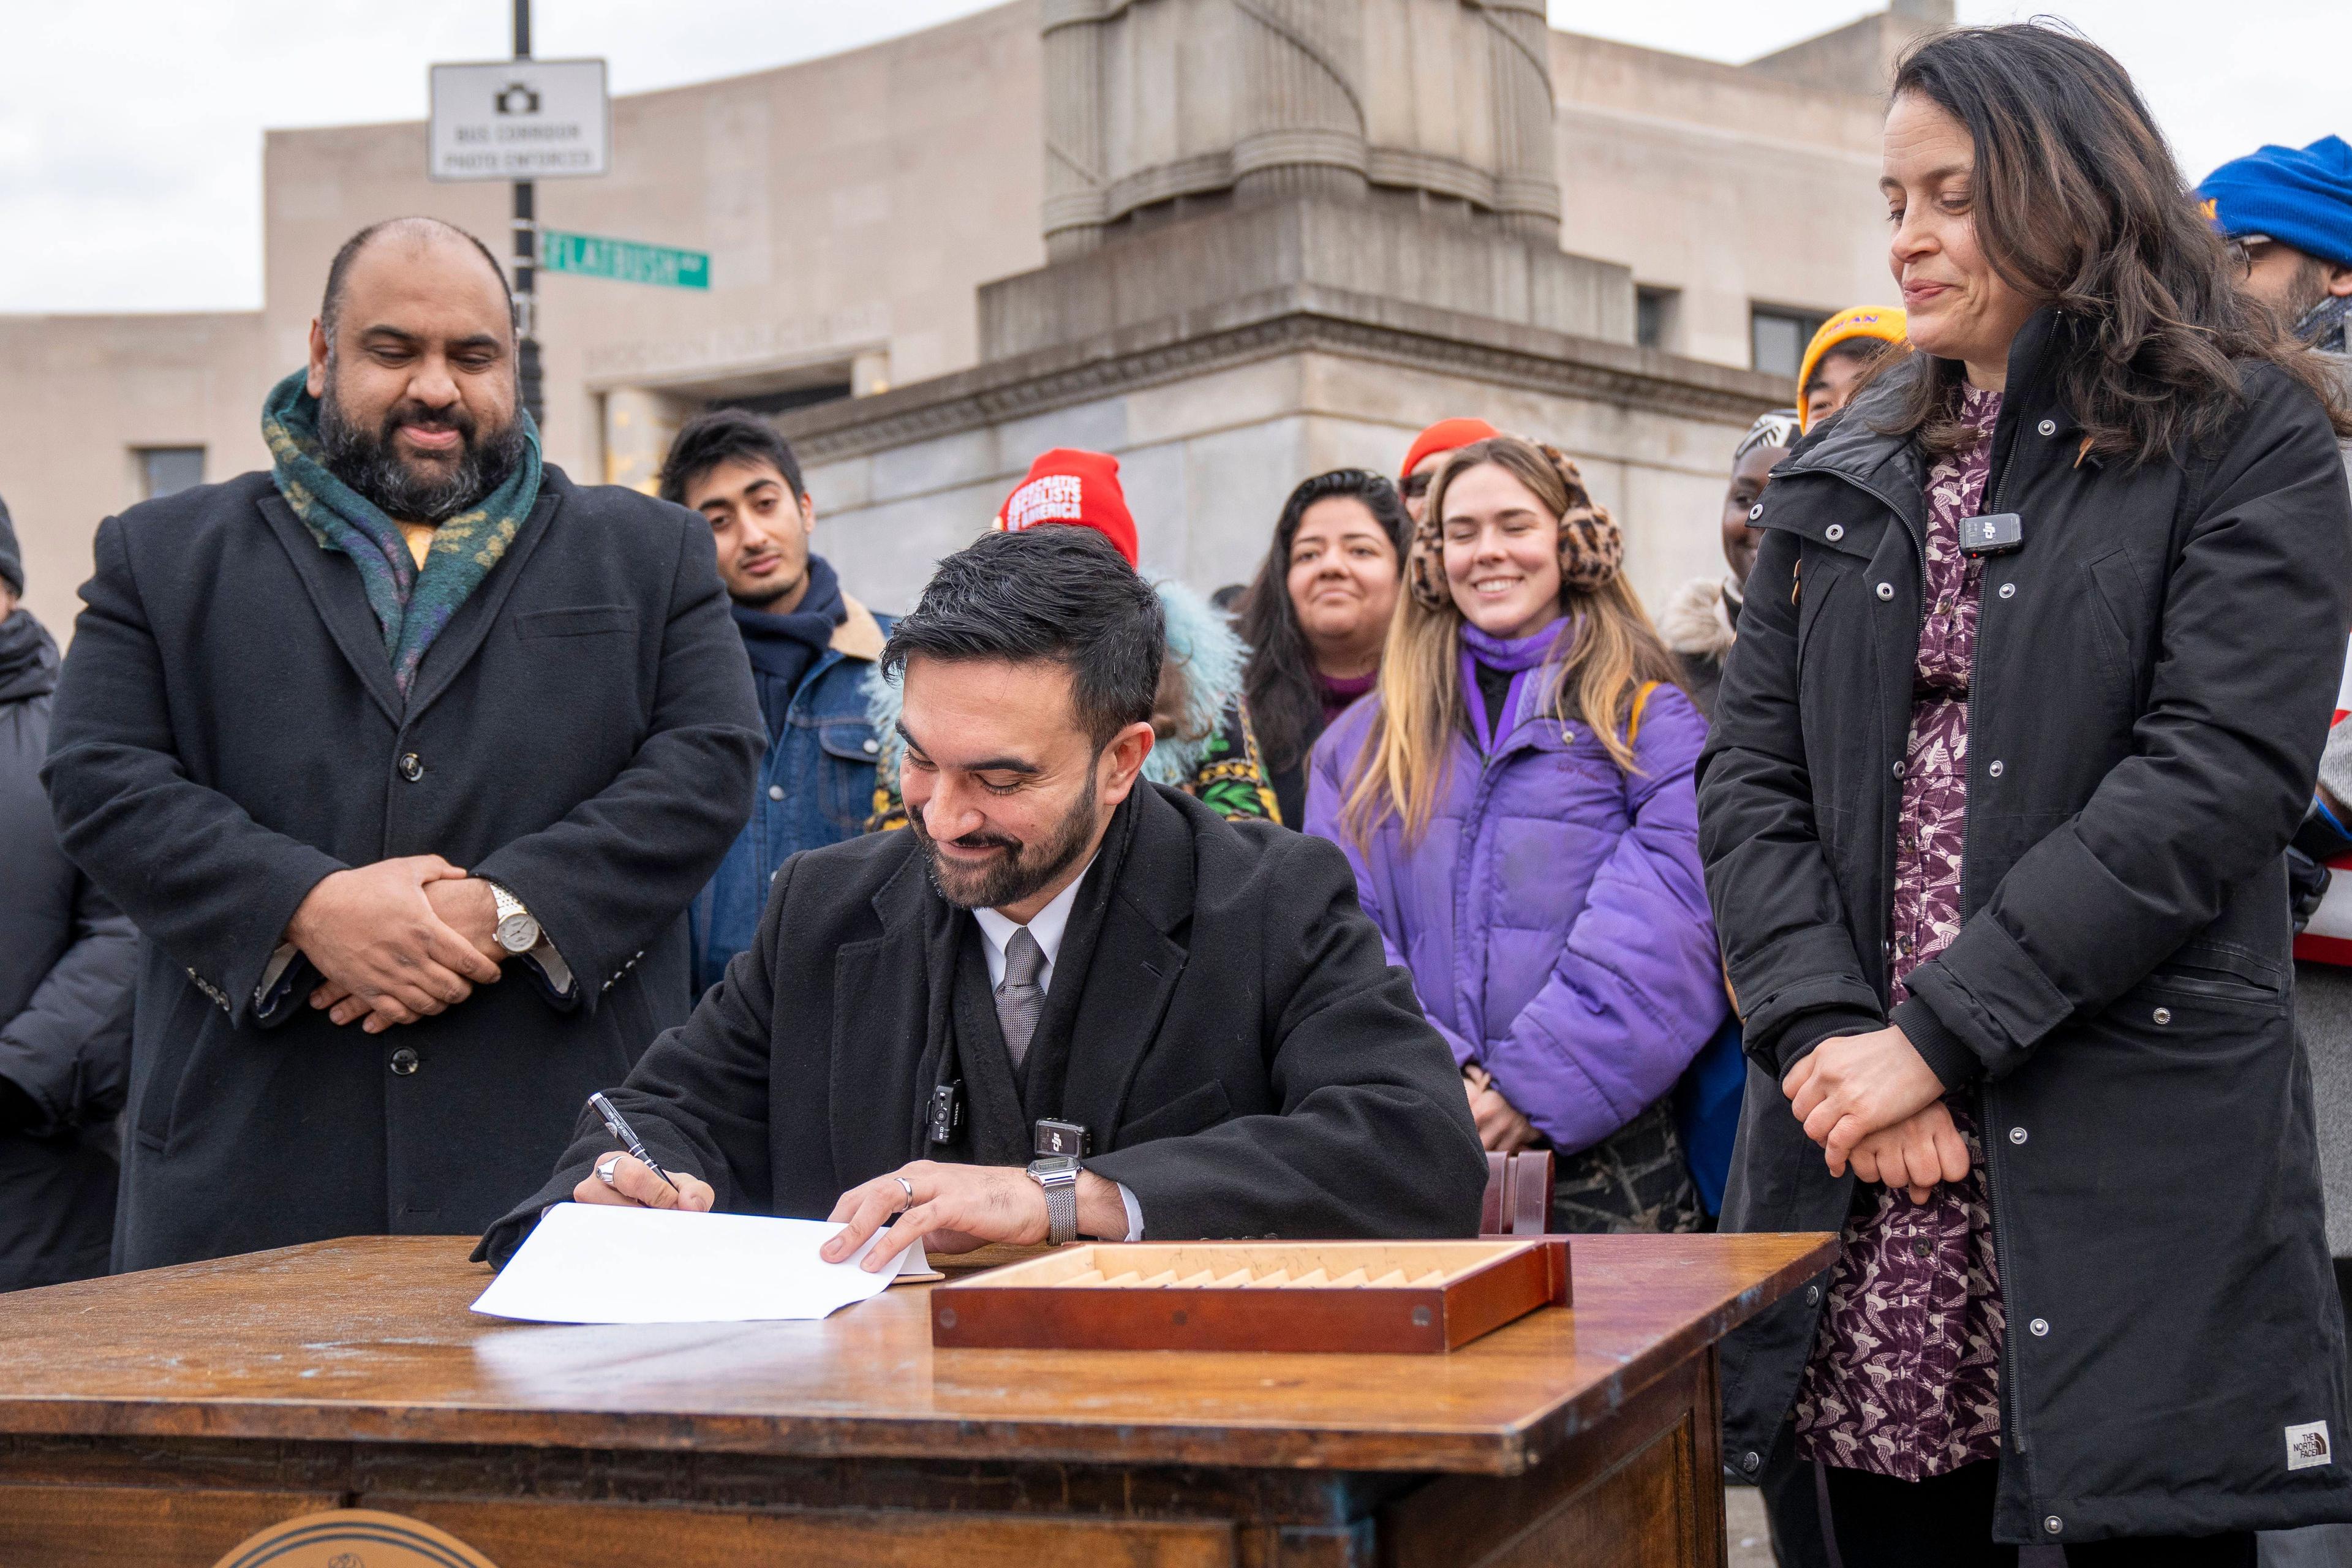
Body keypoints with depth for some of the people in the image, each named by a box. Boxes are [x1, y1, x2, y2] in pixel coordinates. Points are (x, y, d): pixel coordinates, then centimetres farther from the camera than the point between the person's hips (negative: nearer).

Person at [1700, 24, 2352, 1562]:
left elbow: (2219, 775, -11)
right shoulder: (1841, 476, 17)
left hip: (2139, 1145, -4)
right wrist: (1829, 1032, -8)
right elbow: (1751, 783, 10)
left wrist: (1936, 1038, -15)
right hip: (1860, 1148, 4)